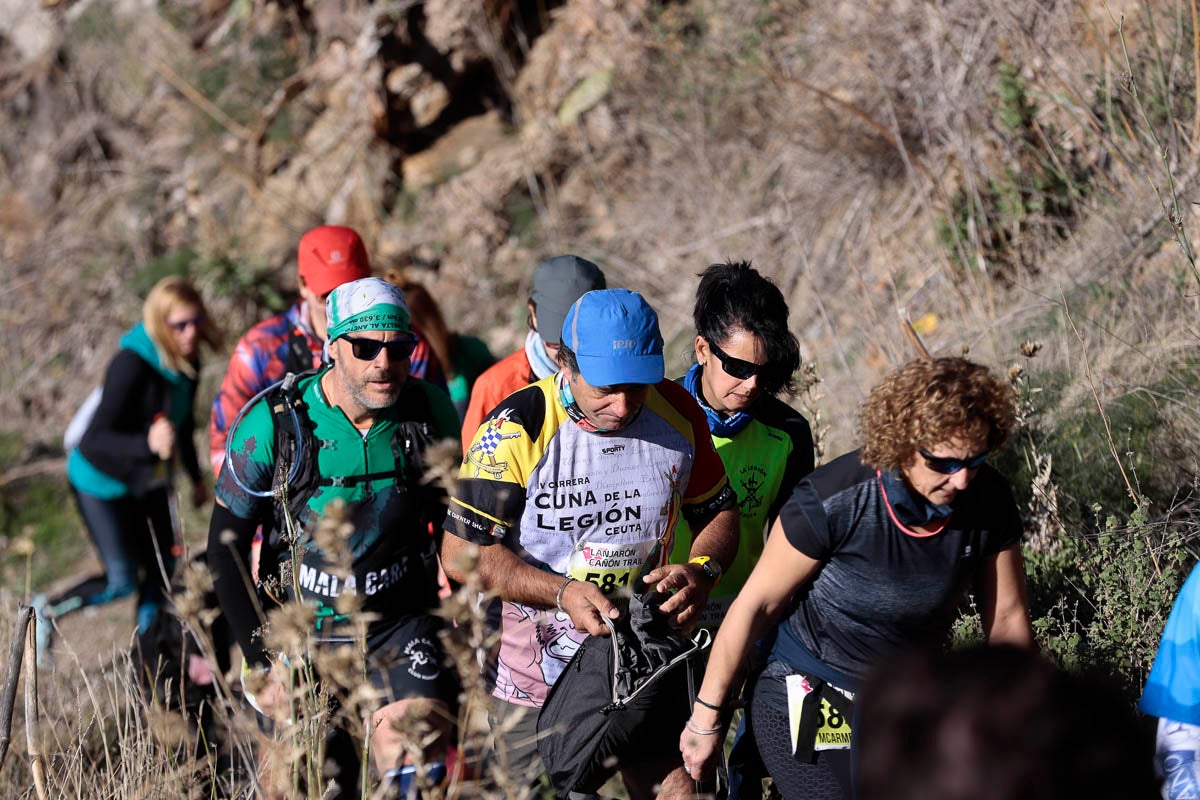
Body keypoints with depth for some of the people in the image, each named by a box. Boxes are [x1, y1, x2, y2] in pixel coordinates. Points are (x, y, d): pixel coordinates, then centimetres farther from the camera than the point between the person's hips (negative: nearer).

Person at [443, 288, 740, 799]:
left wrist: (700, 571, -13)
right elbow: (460, 552, -15)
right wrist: (562, 592, -27)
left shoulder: (678, 415, -5)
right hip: (534, 676, -3)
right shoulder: (517, 428, -17)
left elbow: (719, 513, 9)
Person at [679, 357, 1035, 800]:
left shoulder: (987, 501, -12)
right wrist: (706, 717, -9)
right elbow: (755, 605, -16)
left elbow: (1007, 619, -2)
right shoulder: (834, 501, -25)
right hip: (807, 709, -5)